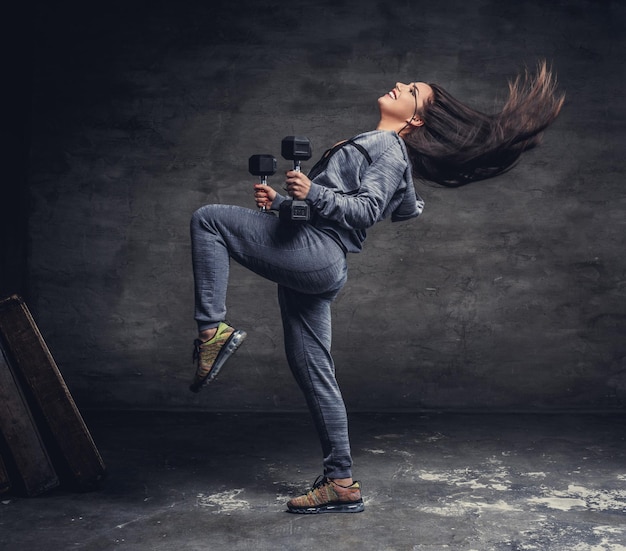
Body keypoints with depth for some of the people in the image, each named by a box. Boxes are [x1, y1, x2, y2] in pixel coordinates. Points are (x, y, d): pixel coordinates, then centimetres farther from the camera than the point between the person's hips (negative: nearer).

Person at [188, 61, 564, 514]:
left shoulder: (389, 149, 1)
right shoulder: (372, 146, 29)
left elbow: (365, 209, -13)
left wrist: (313, 193, -26)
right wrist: (281, 201, 16)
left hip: (314, 254, -9)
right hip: (315, 266, 9)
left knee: (208, 219, -10)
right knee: (313, 374, 9)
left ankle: (213, 330, -19)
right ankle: (341, 484, 14)